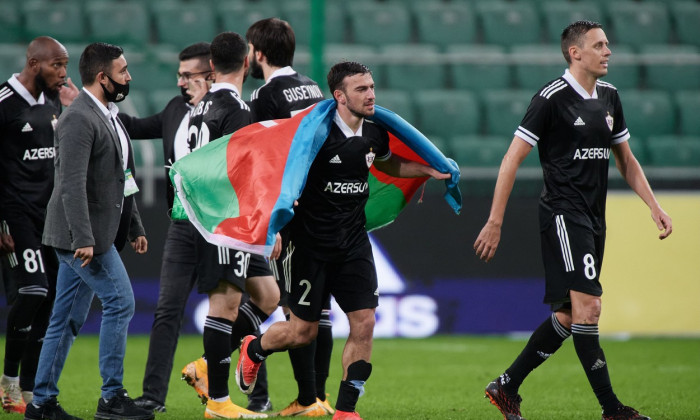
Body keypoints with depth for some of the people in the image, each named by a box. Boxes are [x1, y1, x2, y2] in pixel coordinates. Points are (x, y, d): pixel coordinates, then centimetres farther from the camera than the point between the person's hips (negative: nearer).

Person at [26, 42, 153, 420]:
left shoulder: (108, 116, 17)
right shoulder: (79, 119, -16)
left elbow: (120, 179, 24)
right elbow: (72, 185, -23)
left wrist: (134, 227, 22)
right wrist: (83, 240, -27)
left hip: (99, 234, 10)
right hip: (81, 234, -10)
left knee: (67, 319, 9)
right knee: (120, 302, -10)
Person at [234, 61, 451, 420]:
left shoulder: (375, 132, 1)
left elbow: (386, 163, 24)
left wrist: (428, 170, 14)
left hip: (354, 242, 5)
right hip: (311, 243, -5)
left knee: (364, 323, -6)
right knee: (303, 330, 1)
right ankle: (253, 350, 34)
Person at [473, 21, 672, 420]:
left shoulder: (609, 96, 13)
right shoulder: (552, 98, -10)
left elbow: (626, 159, 23)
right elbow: (513, 159, -8)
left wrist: (654, 205, 13)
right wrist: (495, 221, -10)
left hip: (594, 218, 8)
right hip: (563, 214, -8)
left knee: (569, 316, 9)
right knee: (588, 306, -14)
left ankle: (507, 387, 20)